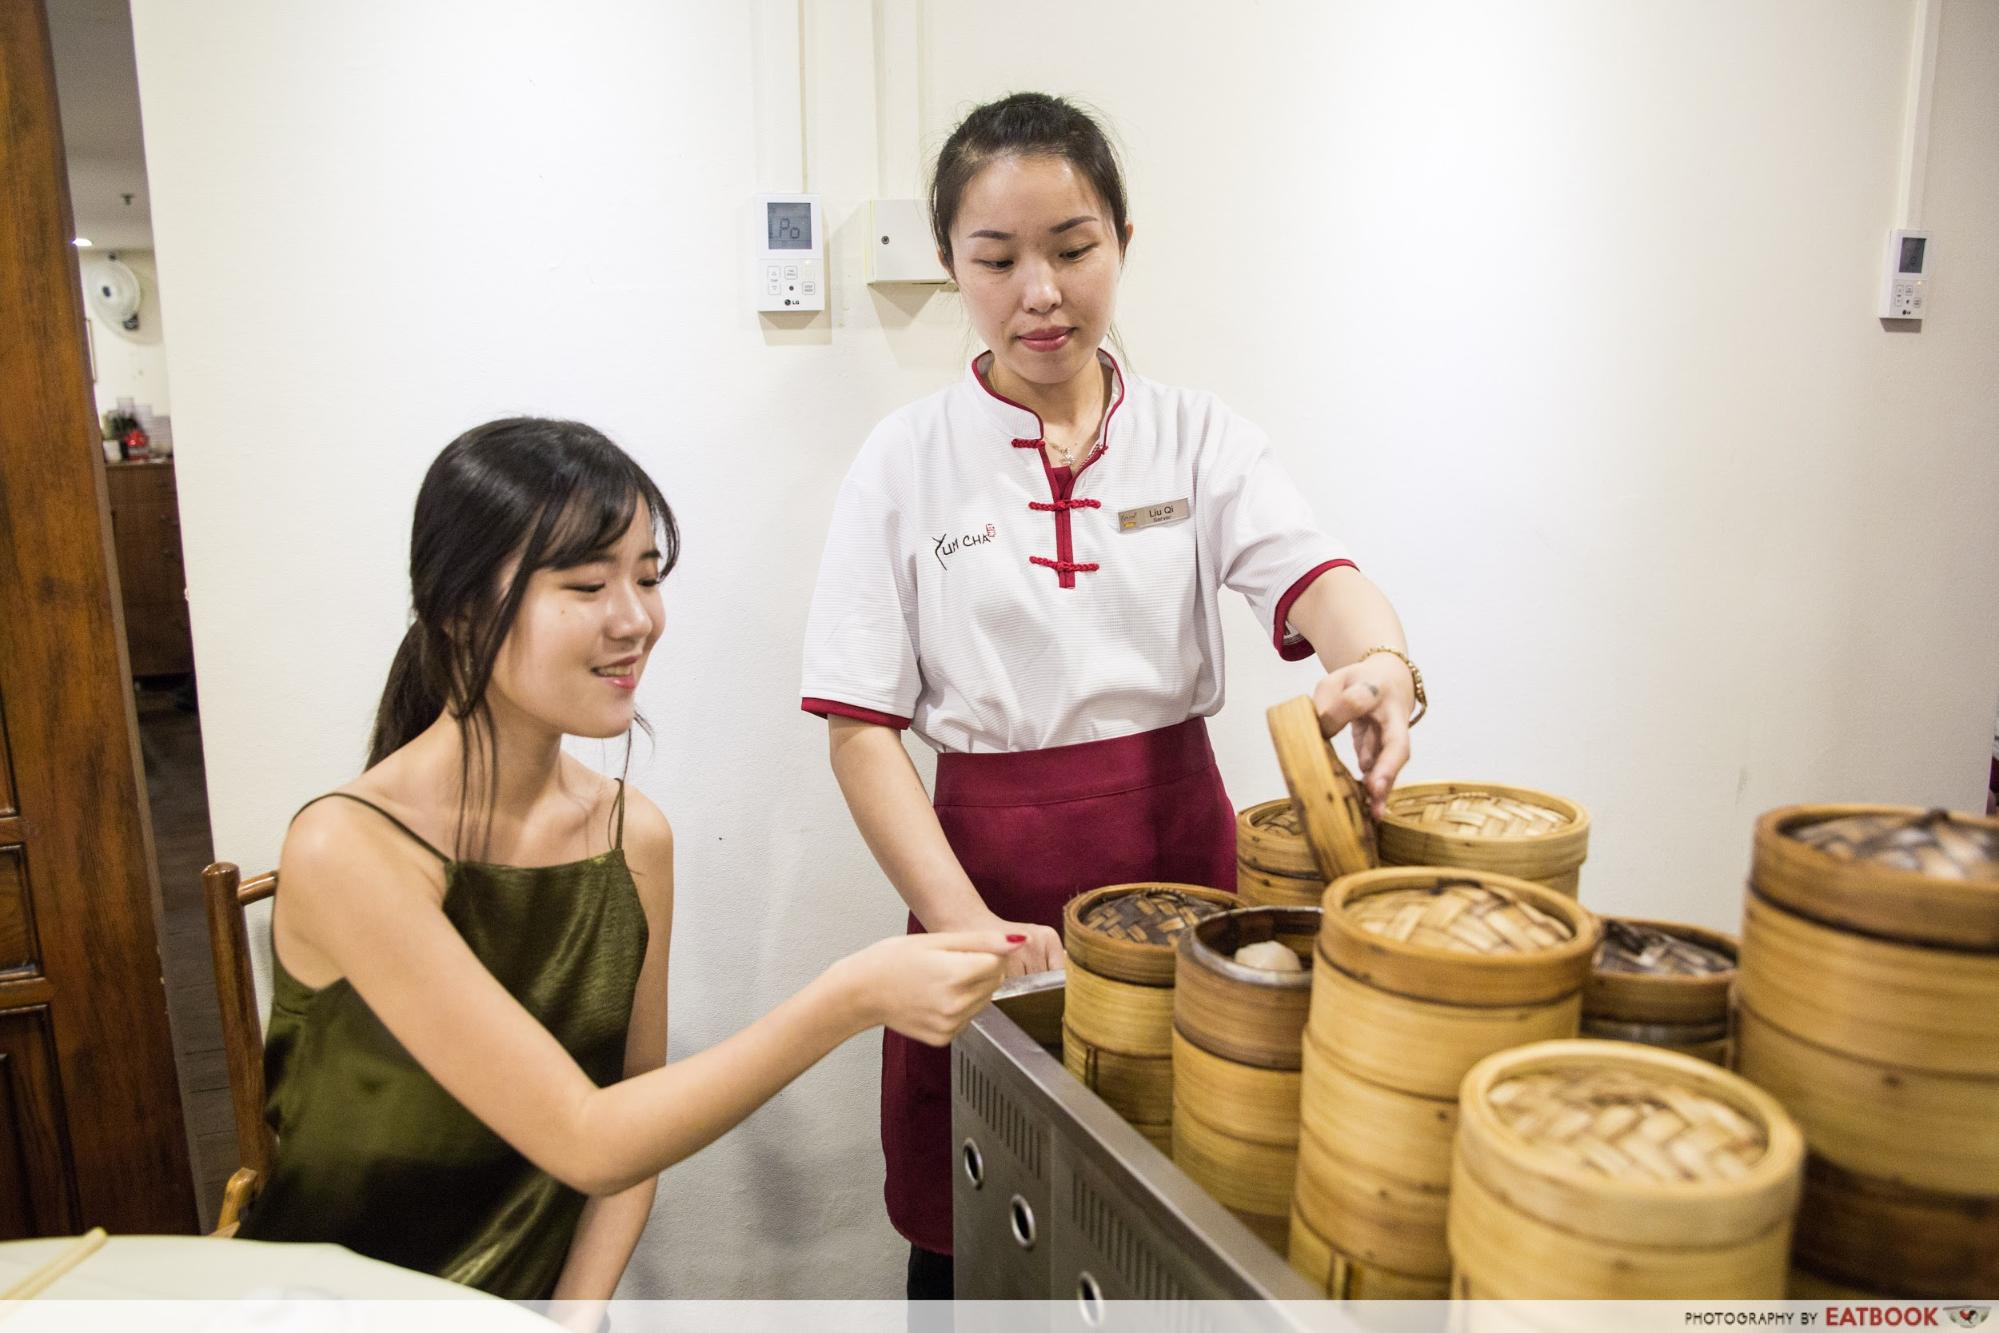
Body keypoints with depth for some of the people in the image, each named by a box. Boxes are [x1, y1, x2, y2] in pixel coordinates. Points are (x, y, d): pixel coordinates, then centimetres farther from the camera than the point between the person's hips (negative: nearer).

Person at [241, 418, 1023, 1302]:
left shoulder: (637, 838, -3)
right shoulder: (346, 850, -18)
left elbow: (638, 1114, 7)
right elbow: (588, 1143, -21)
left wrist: (581, 1308, -4)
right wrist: (849, 1000, -27)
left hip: (546, 1294, 4)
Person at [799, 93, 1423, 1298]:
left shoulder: (1195, 434, 3)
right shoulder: (909, 461, -1)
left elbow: (1311, 573, -15)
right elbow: (862, 727, -6)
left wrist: (1380, 661, -38)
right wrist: (963, 918, -18)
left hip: (1178, 855, 2)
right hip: (993, 875, -1)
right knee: (972, 1243, 11)